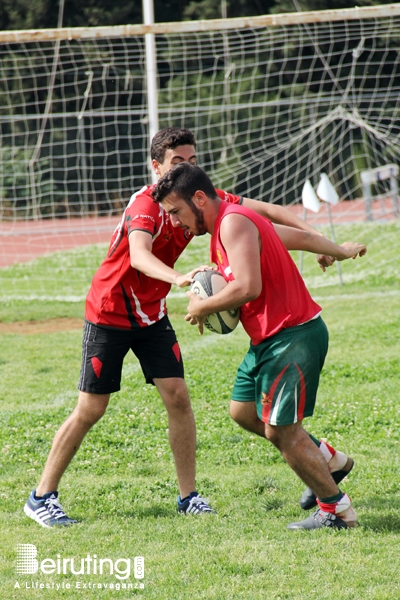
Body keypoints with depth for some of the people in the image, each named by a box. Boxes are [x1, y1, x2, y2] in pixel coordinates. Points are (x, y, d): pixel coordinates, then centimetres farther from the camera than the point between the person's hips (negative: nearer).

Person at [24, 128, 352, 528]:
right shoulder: (145, 204, -26)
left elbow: (264, 210, -1)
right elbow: (138, 257, -45)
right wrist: (178, 279, -63)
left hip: (152, 315, 6)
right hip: (109, 314, -6)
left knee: (177, 397, -6)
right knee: (91, 409, -3)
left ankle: (188, 496, 2)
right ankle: (42, 497, 7)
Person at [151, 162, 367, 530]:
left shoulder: (233, 222, -18)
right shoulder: (233, 222, 13)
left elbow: (248, 287, -30)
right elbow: (298, 236, 26)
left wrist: (203, 307, -14)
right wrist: (340, 251, 43)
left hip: (293, 337, -11)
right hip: (269, 338, 11)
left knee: (280, 430, -8)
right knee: (243, 411, 18)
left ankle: (337, 510, 5)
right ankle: (327, 462, 30)